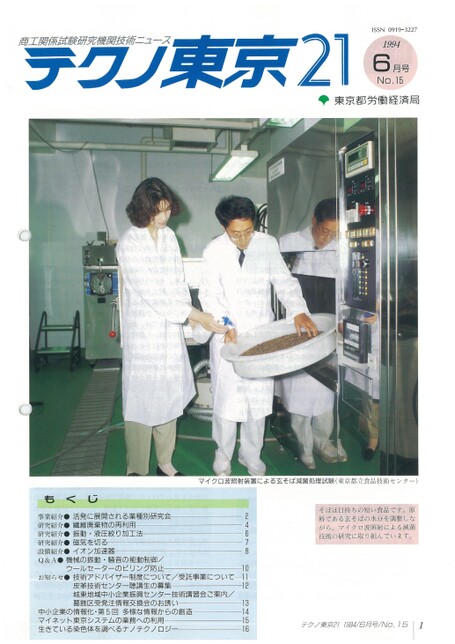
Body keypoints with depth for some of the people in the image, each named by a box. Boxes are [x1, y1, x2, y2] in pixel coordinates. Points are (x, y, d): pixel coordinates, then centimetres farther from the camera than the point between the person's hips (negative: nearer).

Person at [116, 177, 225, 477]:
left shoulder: (169, 236, 7)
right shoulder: (129, 243, -13)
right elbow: (151, 293, -19)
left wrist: (188, 308, -6)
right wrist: (196, 315, -22)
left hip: (171, 329, 6)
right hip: (143, 330, -6)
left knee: (169, 395, 12)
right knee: (142, 398, 0)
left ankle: (165, 462, 26)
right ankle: (136, 469, 13)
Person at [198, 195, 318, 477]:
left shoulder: (268, 245, -1)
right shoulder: (214, 251, -6)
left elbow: (285, 282, -1)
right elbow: (210, 295, -6)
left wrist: (298, 311, -19)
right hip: (228, 337, -2)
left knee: (260, 398, 9)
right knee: (226, 397, 4)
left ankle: (251, 454, 29)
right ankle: (223, 455, 25)